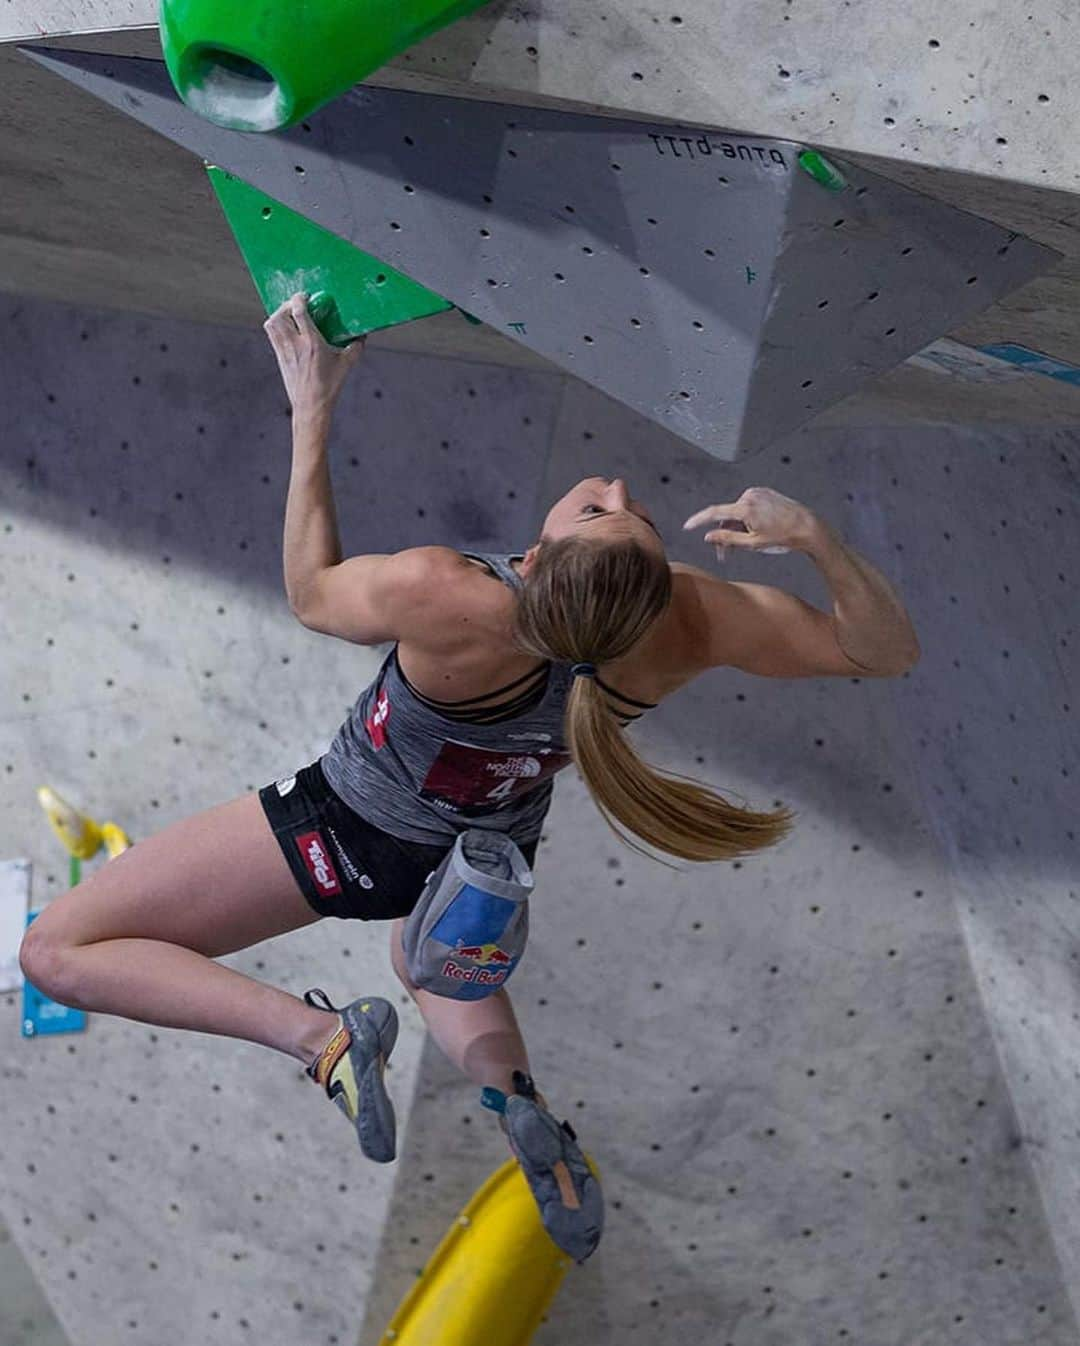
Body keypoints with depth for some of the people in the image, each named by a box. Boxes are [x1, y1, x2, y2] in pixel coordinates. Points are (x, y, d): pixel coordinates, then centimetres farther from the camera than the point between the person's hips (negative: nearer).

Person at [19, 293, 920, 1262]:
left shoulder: (441, 597, -42)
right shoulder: (691, 624, -35)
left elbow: (314, 596, -18)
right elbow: (885, 650, -20)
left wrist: (311, 413, -14)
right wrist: (815, 536, -36)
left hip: (359, 833, -4)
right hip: (490, 860, 4)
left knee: (63, 950, 3)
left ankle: (321, 1035, -14)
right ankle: (519, 1104, 11)